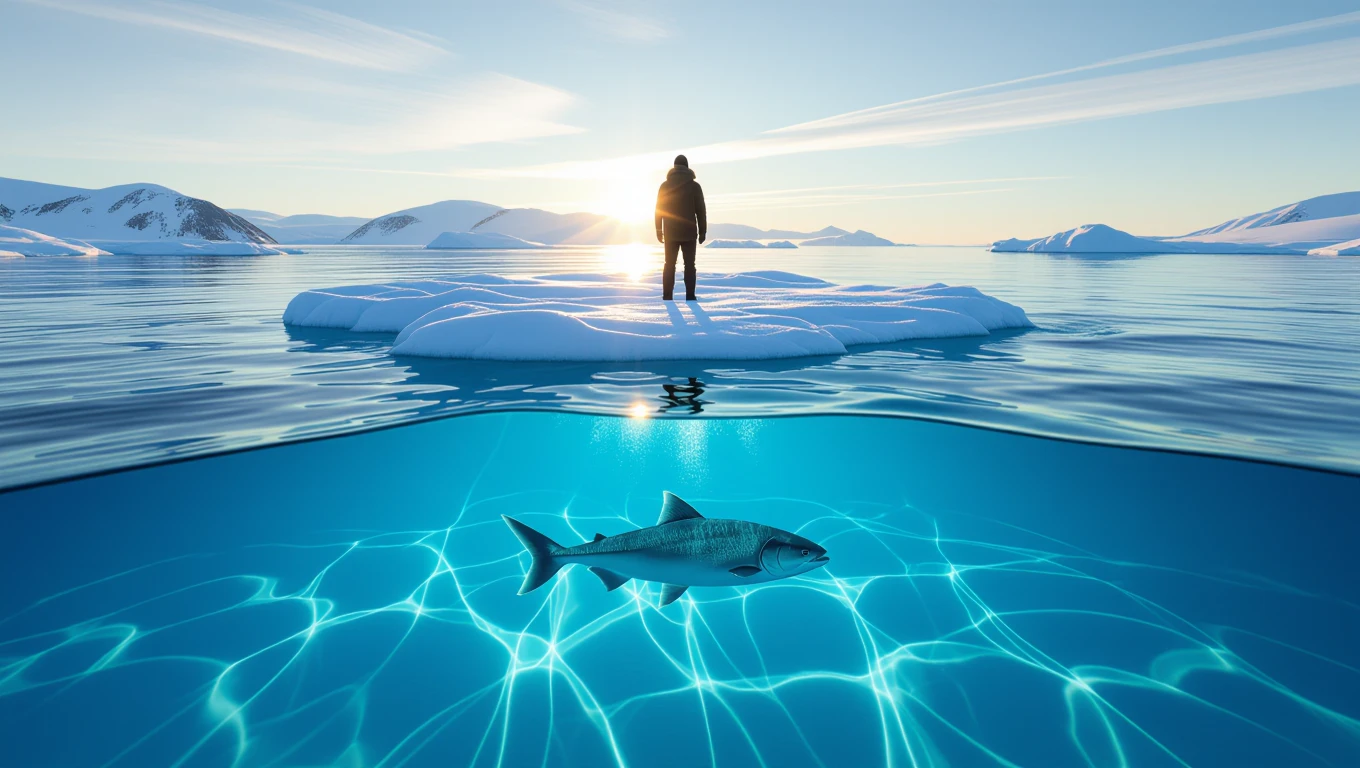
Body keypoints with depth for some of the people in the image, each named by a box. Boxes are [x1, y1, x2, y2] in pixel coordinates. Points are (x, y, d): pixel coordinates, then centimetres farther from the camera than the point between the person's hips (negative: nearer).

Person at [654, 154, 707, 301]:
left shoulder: (665, 185, 3)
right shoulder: (694, 185, -3)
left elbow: (659, 209, 4)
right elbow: (701, 211, -3)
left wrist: (659, 230, 10)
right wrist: (702, 232, 3)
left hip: (670, 233, 2)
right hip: (689, 233, -2)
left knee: (669, 265, 7)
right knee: (689, 265, 4)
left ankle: (667, 296, 2)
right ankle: (690, 296, -1)